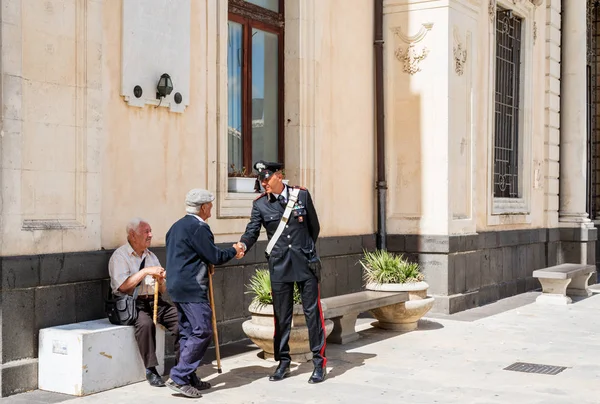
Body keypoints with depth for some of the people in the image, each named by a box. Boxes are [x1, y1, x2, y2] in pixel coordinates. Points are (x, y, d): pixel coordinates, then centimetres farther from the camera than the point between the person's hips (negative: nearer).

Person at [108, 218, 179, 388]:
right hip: (131, 303, -6)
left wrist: (160, 280, -1)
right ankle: (150, 370, -25)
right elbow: (123, 285, -14)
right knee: (145, 323, -36)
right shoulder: (120, 256, 1)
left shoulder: (151, 256, 21)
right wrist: (146, 271, -14)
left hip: (154, 302, 6)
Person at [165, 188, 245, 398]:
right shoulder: (198, 228, -14)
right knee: (203, 331, -8)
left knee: (188, 332, 13)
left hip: (176, 286, 10)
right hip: (192, 288, -10)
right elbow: (215, 257, -13)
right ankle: (178, 377, -10)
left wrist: (205, 265, 18)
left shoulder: (177, 226, 16)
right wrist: (233, 251, 5)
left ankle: (189, 378, 16)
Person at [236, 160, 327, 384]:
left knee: (312, 311, 1)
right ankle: (283, 363, 19)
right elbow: (252, 231, -6)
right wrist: (242, 245, -27)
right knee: (282, 315, 7)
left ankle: (319, 362, 9)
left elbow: (314, 226, 9)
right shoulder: (260, 204, 1)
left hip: (305, 262, -1)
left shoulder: (302, 195, 0)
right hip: (279, 265, 1)